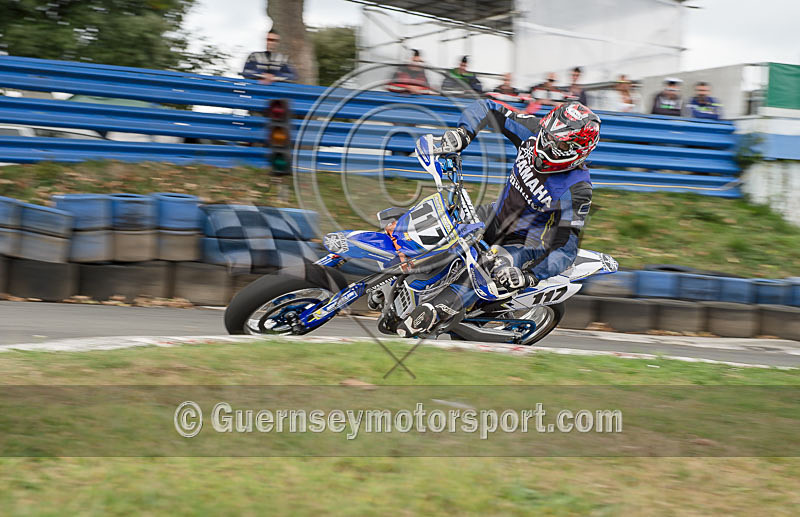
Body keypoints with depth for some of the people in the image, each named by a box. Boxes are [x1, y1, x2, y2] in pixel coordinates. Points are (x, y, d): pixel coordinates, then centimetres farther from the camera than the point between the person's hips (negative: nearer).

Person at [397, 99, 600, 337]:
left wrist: (529, 277, -39)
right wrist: (462, 133, -25)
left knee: (488, 266, -37)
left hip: (526, 242, -8)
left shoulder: (577, 190, -27)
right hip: (496, 216, 8)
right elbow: (486, 107, -5)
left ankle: (429, 316, -43)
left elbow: (567, 246, -28)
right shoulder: (533, 132, -13)